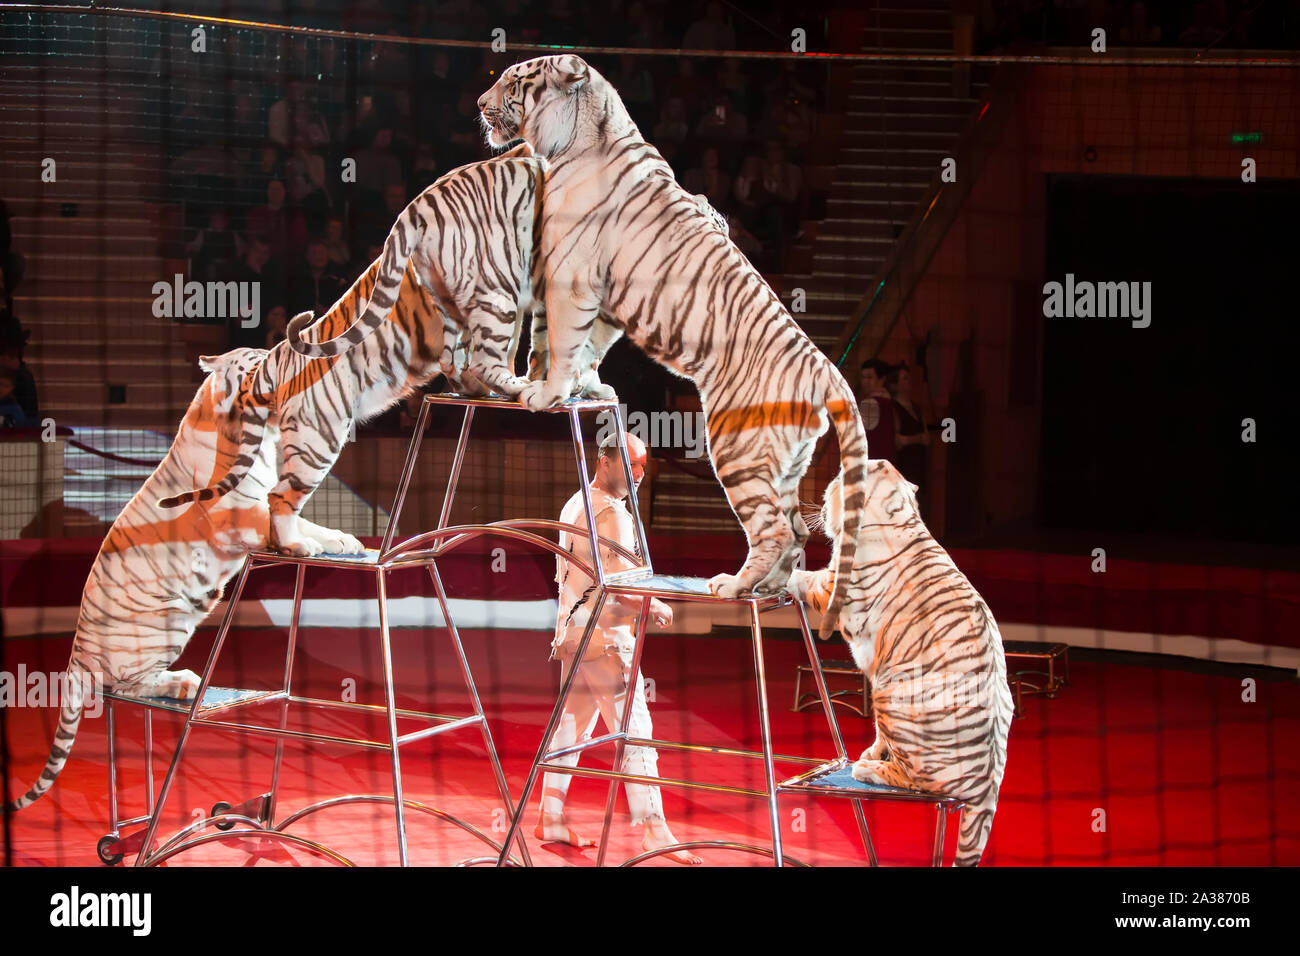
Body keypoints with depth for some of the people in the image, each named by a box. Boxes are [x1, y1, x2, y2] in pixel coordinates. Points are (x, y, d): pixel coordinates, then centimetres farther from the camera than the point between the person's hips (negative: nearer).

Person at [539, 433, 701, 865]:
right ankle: (654, 830, -14)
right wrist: (656, 607, -6)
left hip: (573, 630, 10)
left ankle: (550, 818, 20)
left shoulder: (574, 506, 17)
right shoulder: (610, 512, -14)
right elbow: (620, 577, -21)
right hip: (606, 635, -10)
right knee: (635, 731, -11)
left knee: (571, 724, 15)